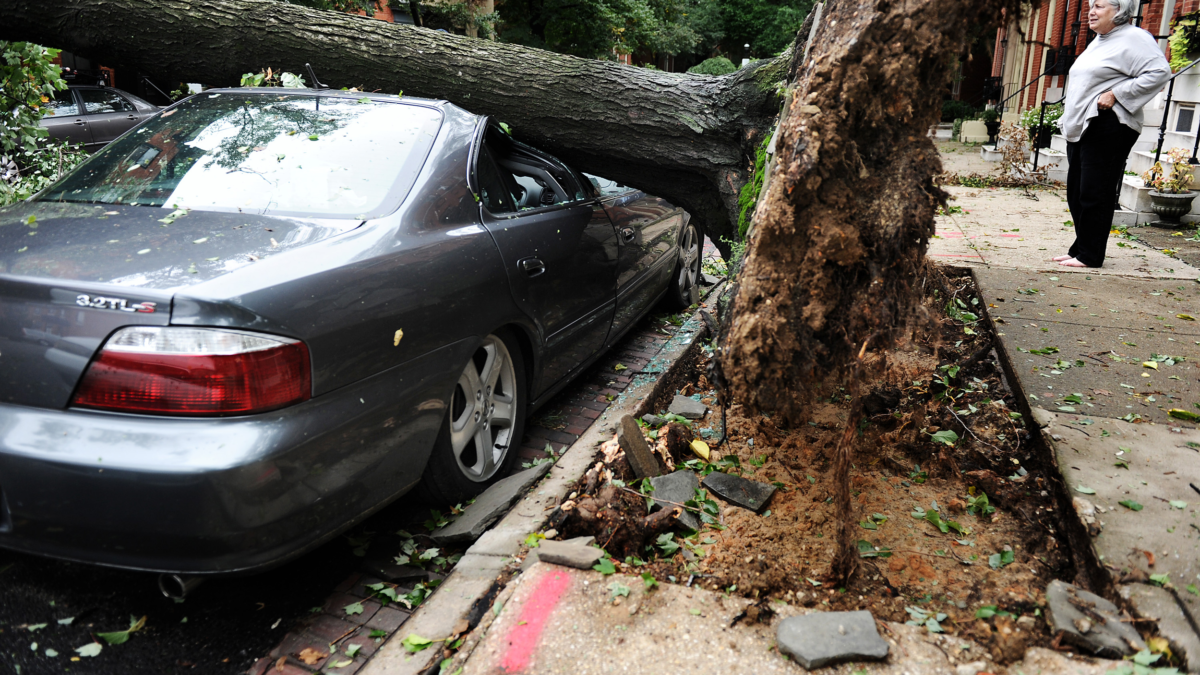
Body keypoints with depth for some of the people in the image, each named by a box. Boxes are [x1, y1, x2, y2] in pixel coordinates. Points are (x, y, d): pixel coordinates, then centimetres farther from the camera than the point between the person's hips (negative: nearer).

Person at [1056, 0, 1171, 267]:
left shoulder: (1133, 38, -7)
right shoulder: (1099, 41, 21)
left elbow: (1160, 72, -17)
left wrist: (1115, 94, -19)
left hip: (1108, 128, -9)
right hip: (1081, 128, 9)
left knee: (1094, 194, -8)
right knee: (1076, 193, 10)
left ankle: (1090, 256, -2)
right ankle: (1080, 248, 19)